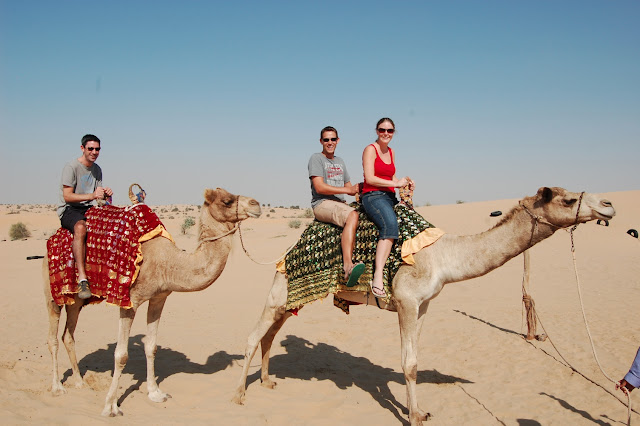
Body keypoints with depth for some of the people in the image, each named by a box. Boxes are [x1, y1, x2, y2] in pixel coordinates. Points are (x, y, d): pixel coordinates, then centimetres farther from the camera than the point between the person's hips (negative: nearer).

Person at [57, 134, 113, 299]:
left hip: (89, 209, 8)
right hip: (69, 211, -7)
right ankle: (82, 278, -44)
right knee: (80, 227, -39)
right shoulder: (71, 167, -8)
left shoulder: (97, 169, 14)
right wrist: (92, 196, -27)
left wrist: (106, 194, -8)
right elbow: (67, 197, -15)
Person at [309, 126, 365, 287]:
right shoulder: (316, 158, 2)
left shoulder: (340, 161, 25)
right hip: (322, 204, -8)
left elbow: (349, 187, 24)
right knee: (352, 216, -35)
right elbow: (319, 187, -11)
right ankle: (348, 266, -48)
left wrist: (359, 189, 1)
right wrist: (347, 190, -12)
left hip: (340, 204, 8)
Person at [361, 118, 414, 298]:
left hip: (390, 197, 8)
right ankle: (377, 277, -42)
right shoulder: (370, 149, -3)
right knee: (390, 224, -35)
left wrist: (405, 182, 4)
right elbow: (369, 178, -13)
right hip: (373, 196, -8)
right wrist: (396, 184, -13)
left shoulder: (391, 152, 20)